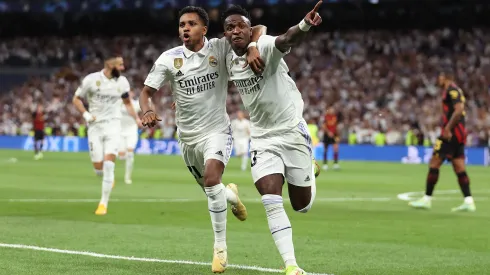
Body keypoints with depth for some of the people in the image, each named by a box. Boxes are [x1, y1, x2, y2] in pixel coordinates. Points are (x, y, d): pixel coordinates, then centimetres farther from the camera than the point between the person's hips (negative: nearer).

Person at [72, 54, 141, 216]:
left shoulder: (122, 82, 2)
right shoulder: (91, 80, -8)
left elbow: (127, 102, 18)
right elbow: (76, 99, 2)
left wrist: (136, 118, 5)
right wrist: (85, 114, -13)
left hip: (113, 125, 1)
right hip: (95, 126, -1)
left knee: (108, 164, -15)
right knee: (98, 169, -2)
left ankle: (104, 203, -9)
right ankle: (109, 178, 35)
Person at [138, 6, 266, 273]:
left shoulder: (220, 48, -11)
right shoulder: (169, 59, -7)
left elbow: (259, 28, -11)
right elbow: (146, 91, -6)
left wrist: (253, 48, -33)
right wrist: (147, 110, -29)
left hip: (217, 131, -3)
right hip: (188, 137, 3)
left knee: (211, 177, -27)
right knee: (211, 189, 16)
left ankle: (220, 247, -15)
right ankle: (231, 195, 56)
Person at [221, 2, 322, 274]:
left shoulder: (265, 47, -20)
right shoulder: (229, 61, -1)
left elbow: (287, 40, -46)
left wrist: (304, 25, -66)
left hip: (292, 131, -4)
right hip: (263, 138, 4)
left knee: (302, 205, 9)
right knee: (271, 203, -15)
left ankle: (309, 175, 45)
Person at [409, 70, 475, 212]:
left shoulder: (451, 90, -11)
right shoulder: (456, 90, 19)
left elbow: (459, 110, -23)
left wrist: (448, 129, -23)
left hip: (451, 133, -10)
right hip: (459, 133, 10)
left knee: (434, 163, -5)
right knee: (459, 167, 5)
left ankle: (427, 199, -2)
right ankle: (468, 201, -1)